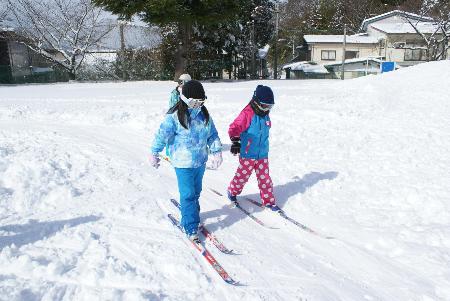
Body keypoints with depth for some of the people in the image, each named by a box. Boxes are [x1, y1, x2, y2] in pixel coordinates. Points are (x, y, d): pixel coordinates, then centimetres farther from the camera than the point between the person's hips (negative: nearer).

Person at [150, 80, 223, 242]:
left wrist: (216, 151, 5)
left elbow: (212, 134, 11)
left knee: (196, 192, 19)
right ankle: (191, 228, 5)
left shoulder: (204, 114, 2)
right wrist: (154, 153, -2)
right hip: (183, 163, -6)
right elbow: (162, 135, -10)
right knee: (188, 195, -4)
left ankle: (190, 215, 39)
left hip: (200, 161, 6)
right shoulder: (174, 116, -17)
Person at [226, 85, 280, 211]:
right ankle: (232, 191, 36)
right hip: (247, 154, -6)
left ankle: (268, 200, 19)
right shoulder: (247, 114, -17)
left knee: (265, 178, 9)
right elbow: (234, 128, -22)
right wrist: (235, 141, -32)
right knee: (242, 176, 10)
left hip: (263, 154, 6)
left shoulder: (265, 115, 6)